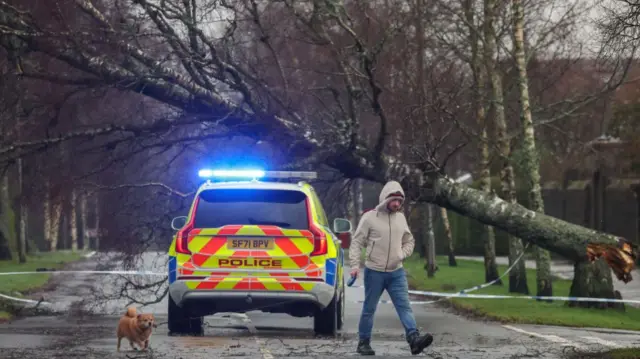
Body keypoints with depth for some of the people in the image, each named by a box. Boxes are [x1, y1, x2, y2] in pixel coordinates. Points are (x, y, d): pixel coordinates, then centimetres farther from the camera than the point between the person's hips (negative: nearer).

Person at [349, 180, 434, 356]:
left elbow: (409, 241, 20)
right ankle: (364, 343, 15)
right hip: (374, 272, -4)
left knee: (404, 306, -9)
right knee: (369, 309, 5)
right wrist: (355, 265, -16)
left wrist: (402, 255, 1)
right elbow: (356, 242, -6)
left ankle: (414, 339, -20)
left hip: (397, 272, 4)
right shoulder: (370, 217, -7)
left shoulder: (400, 218, 8)